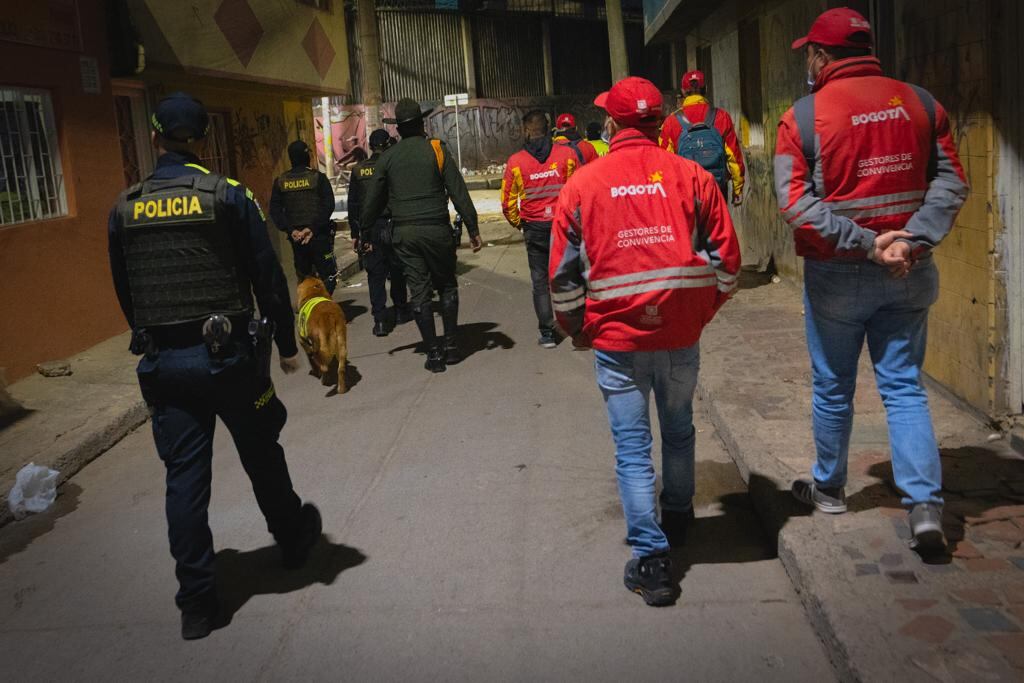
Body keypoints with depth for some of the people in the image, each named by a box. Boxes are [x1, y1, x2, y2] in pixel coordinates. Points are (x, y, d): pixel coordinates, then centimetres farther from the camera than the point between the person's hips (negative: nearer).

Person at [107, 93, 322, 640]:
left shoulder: (125, 208, 3)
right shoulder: (226, 194, -7)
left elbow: (124, 290, 11)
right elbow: (267, 275, -6)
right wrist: (286, 343, 4)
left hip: (164, 362, 2)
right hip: (228, 353, -2)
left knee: (183, 477, 7)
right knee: (261, 456, 17)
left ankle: (196, 602, 12)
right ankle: (294, 538, 39)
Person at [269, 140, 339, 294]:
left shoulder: (280, 181, 5)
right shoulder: (318, 177, -5)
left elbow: (274, 210, 1)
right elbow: (328, 206, -14)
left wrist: (290, 230, -4)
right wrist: (313, 228, -15)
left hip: (296, 237, 4)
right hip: (319, 235, -4)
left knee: (303, 277, 15)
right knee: (329, 275, -1)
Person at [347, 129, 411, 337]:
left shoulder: (358, 170, 4)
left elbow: (352, 205, 5)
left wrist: (355, 234, 11)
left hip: (369, 230, 2)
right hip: (393, 227, -2)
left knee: (375, 276, 3)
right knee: (397, 272, 13)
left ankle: (380, 320, -3)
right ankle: (400, 311, 24)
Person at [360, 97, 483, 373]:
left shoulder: (387, 157, 5)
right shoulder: (437, 150, -2)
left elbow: (373, 201, 7)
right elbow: (459, 193, -6)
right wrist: (473, 229, -3)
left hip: (404, 234, 2)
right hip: (436, 230, -2)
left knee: (419, 293, 6)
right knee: (447, 287, 13)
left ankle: (434, 353, 7)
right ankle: (451, 346, 13)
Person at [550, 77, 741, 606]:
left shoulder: (582, 183, -2)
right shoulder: (692, 176, -1)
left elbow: (562, 273, 0)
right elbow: (725, 259, 1)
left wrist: (576, 329, 15)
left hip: (616, 338, -2)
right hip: (681, 334, 2)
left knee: (632, 447, 5)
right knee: (679, 431, 23)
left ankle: (650, 558, 4)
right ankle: (677, 518, 42)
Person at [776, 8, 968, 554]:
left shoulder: (803, 117, -8)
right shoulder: (920, 103, 3)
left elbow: (796, 204, -17)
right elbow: (950, 182, -3)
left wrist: (865, 244, -16)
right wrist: (912, 240, -11)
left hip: (838, 277, -3)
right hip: (910, 275, 3)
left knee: (833, 388, 13)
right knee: (904, 386, 9)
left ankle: (829, 489, 31)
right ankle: (926, 504, 0)